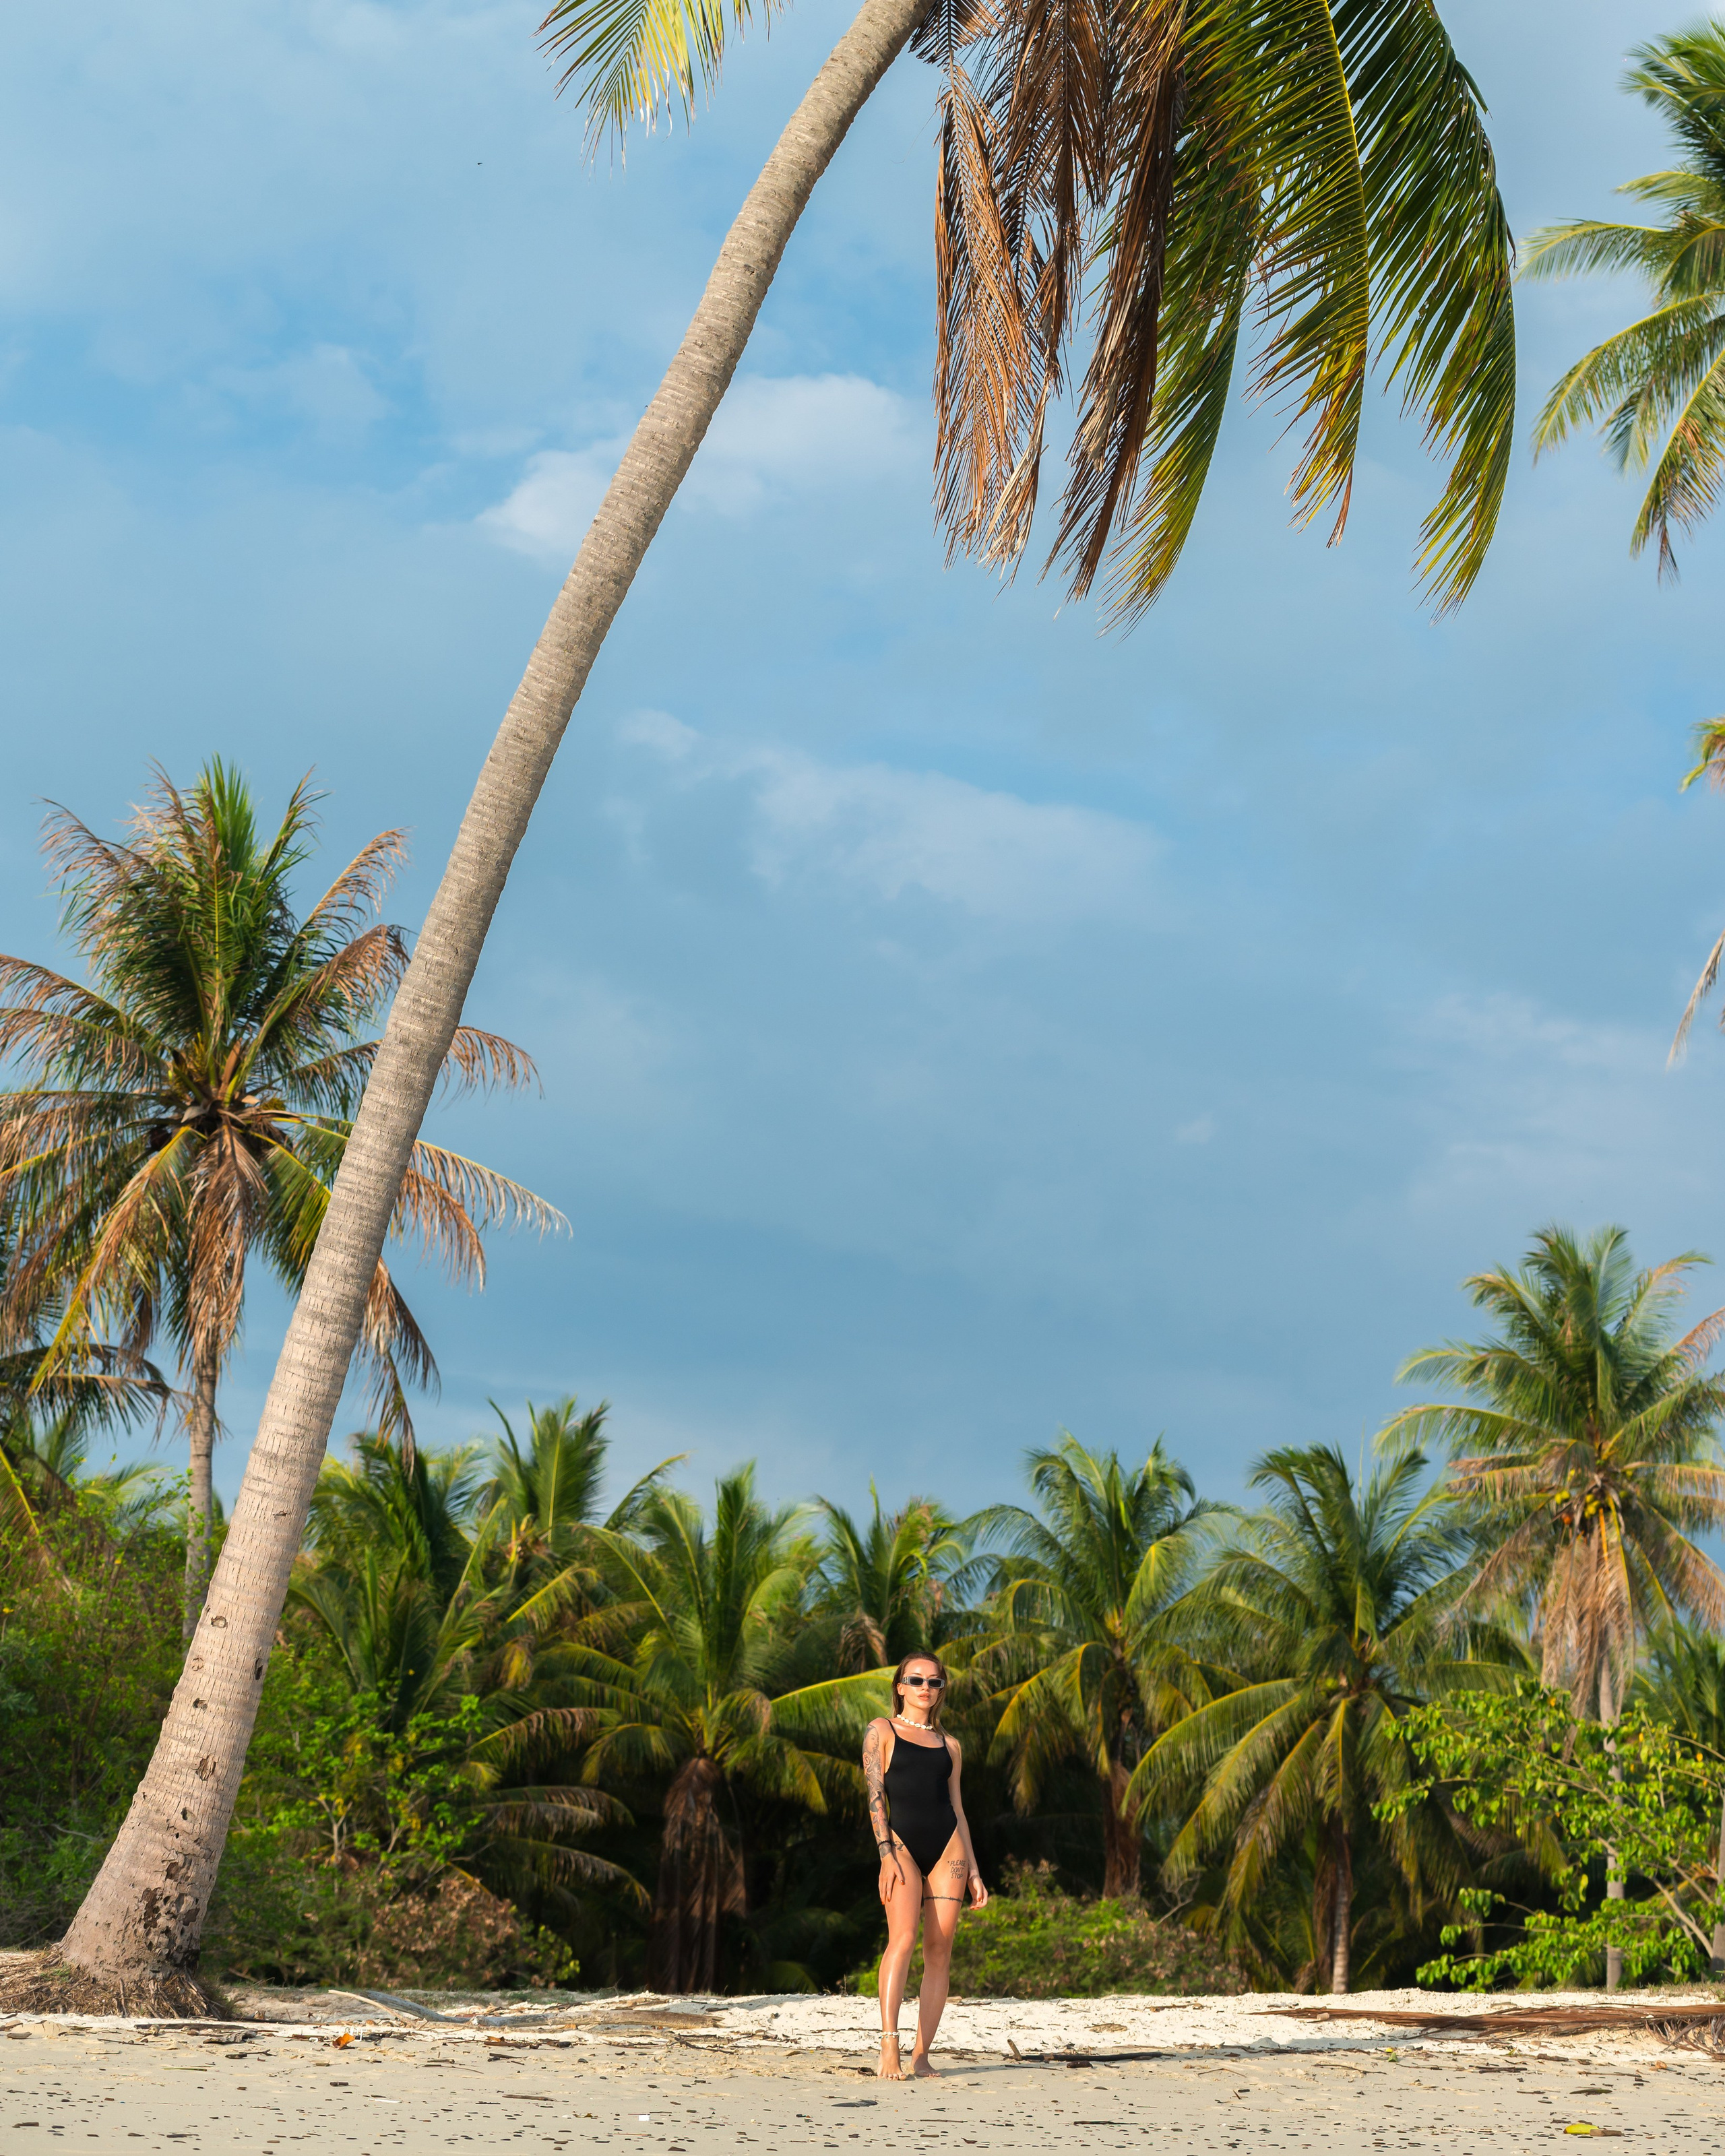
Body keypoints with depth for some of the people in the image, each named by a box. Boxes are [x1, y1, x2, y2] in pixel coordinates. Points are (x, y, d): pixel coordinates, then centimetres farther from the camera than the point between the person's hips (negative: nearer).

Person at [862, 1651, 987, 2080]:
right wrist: (886, 1853, -12)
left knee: (940, 1950, -3)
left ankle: (922, 2055, 0)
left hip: (948, 1848, 4)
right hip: (902, 1843, -4)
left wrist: (974, 1872, 14)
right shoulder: (882, 1730, 8)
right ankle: (889, 2048, -26)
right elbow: (875, 1796, 0)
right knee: (903, 1938, -22)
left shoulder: (949, 1745, 18)